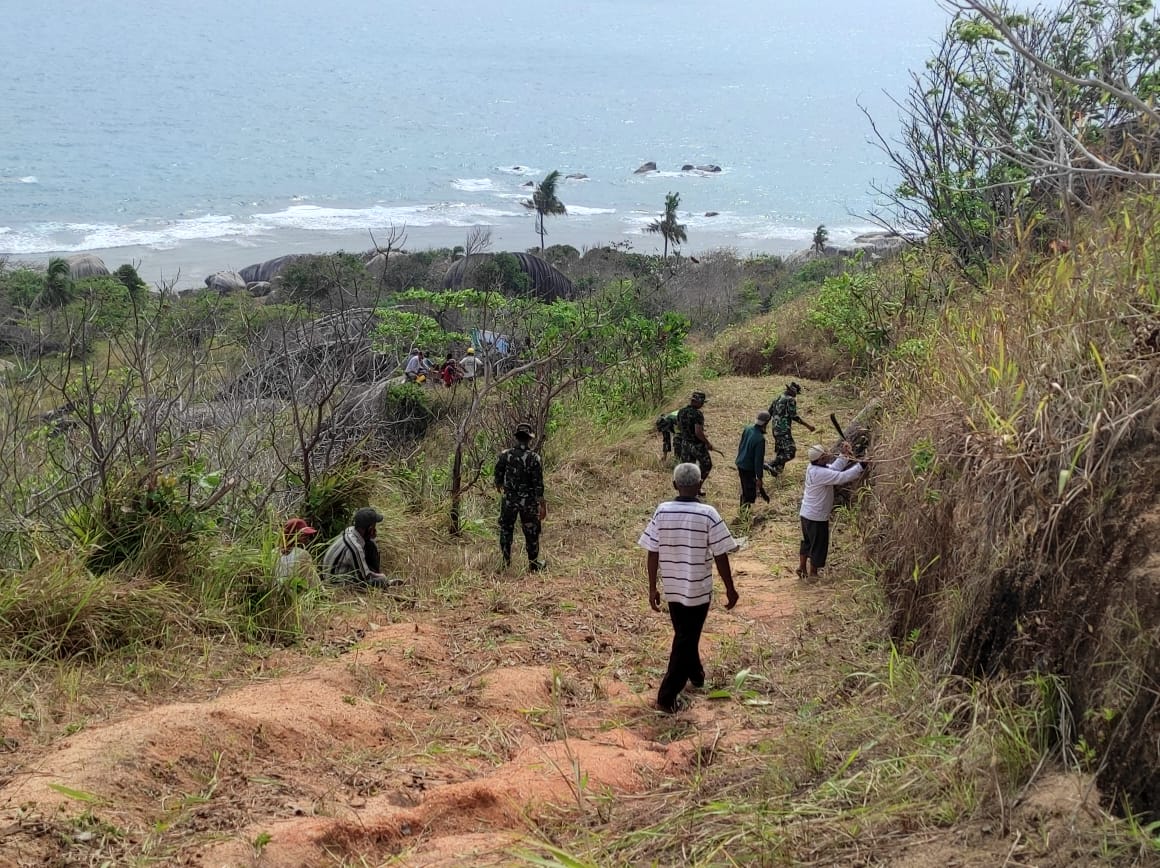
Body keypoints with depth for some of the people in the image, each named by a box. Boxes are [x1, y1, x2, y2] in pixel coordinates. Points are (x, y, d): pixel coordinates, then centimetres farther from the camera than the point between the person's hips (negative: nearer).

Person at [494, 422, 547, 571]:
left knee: (506, 530, 15)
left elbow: (498, 476, 6)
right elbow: (538, 484, -14)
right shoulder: (534, 458, -14)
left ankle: (505, 563, 18)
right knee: (531, 533, 11)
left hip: (509, 499, 2)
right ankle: (533, 564, 19)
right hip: (528, 501, -2)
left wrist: (499, 486, 29)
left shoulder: (504, 455, -7)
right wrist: (542, 505, -7)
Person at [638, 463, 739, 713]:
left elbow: (652, 553, -4)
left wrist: (652, 588, 7)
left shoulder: (662, 512, -8)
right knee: (686, 639, 5)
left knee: (685, 634, 25)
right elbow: (720, 556, -13)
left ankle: (695, 674, 46)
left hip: (672, 588, 4)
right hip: (698, 589, -4)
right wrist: (730, 588, 0)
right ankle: (667, 695, 1)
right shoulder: (707, 514, -16)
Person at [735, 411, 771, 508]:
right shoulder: (760, 439, -26)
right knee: (749, 494, 4)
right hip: (749, 468, -8)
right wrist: (759, 477, -16)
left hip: (740, 464, 8)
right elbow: (758, 460, -22)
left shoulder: (748, 430, -4)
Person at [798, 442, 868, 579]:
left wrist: (844, 455, -1)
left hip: (806, 513, 9)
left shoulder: (812, 468, 0)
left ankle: (802, 567, 34)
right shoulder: (820, 473, -28)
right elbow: (842, 477, -31)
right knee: (818, 545, 6)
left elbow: (834, 469, 7)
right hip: (817, 516, -9)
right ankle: (813, 574, 17)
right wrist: (860, 466, -27)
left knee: (807, 541, 23)